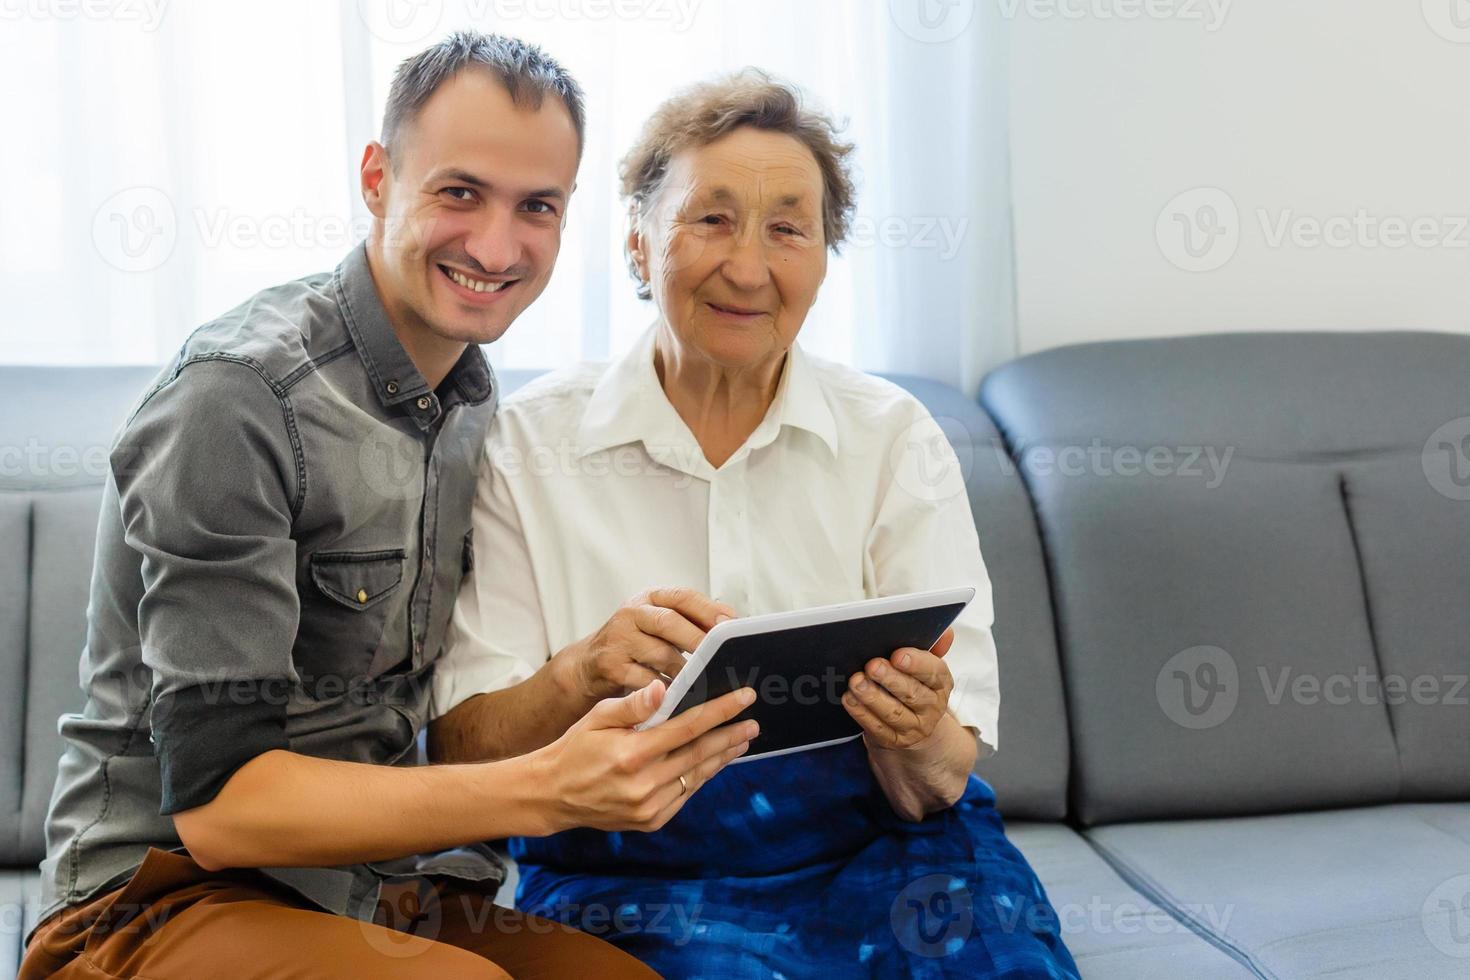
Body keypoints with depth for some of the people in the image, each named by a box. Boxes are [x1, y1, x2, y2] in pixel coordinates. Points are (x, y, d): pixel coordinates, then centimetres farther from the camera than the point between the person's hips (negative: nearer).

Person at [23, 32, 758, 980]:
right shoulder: (236, 400, -17)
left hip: (396, 896, 6)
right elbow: (215, 799, -20)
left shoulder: (476, 398, 8)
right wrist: (544, 790, -31)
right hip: (175, 895, -6)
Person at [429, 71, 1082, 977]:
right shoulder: (530, 442, 1)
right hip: (629, 873, -1)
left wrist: (919, 739, -25)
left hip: (876, 844, 2)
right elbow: (465, 747, -4)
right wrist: (584, 673, -24)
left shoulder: (897, 440, 3)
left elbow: (943, 779, -1)